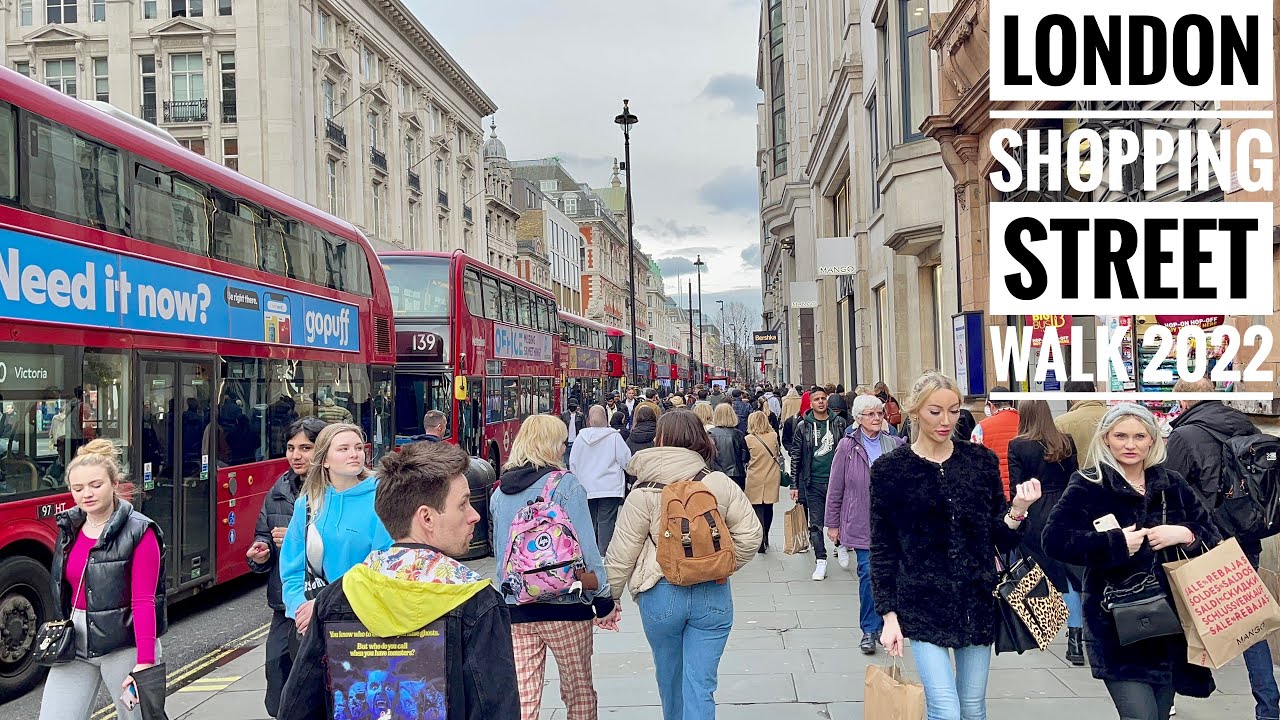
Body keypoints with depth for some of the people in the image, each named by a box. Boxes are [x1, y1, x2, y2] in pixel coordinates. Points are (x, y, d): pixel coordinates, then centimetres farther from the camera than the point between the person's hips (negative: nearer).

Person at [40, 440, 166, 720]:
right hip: (74, 644, 6)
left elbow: (143, 601, -17)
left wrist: (146, 662, -22)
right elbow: (62, 590, 15)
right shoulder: (70, 527, 5)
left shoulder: (139, 532, -14)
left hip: (123, 646, -5)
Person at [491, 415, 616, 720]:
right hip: (564, 605, -4)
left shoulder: (500, 491, 5)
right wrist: (604, 601, -2)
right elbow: (586, 549, -11)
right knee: (578, 689, 14)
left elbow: (499, 552, 12)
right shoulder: (565, 484, -9)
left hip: (515, 607, 4)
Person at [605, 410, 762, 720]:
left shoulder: (643, 496, -9)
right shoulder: (722, 485, -5)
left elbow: (621, 556, -6)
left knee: (670, 677, 22)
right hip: (714, 594, 1)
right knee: (700, 686, 4)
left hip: (662, 596, -1)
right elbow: (750, 534, -3)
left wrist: (608, 599, 6)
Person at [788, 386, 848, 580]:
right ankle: (820, 561, 10)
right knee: (815, 524, 2)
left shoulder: (839, 423, 3)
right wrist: (794, 485, 1)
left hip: (836, 479, 0)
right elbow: (795, 456, 3)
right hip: (813, 482, 0)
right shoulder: (803, 426, 1)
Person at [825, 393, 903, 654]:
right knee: (869, 573, -4)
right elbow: (835, 488, 0)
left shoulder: (894, 445, 2)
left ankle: (877, 624, 24)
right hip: (861, 523, -2)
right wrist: (832, 523, 3)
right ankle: (870, 629, 10)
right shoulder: (847, 447, -4)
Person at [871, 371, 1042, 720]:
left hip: (978, 600, 3)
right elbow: (882, 548, -1)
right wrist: (889, 614, -5)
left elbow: (1001, 538, 6)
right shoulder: (890, 468, -4)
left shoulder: (981, 460, 3)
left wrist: (1017, 511, -15)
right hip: (924, 605, -3)